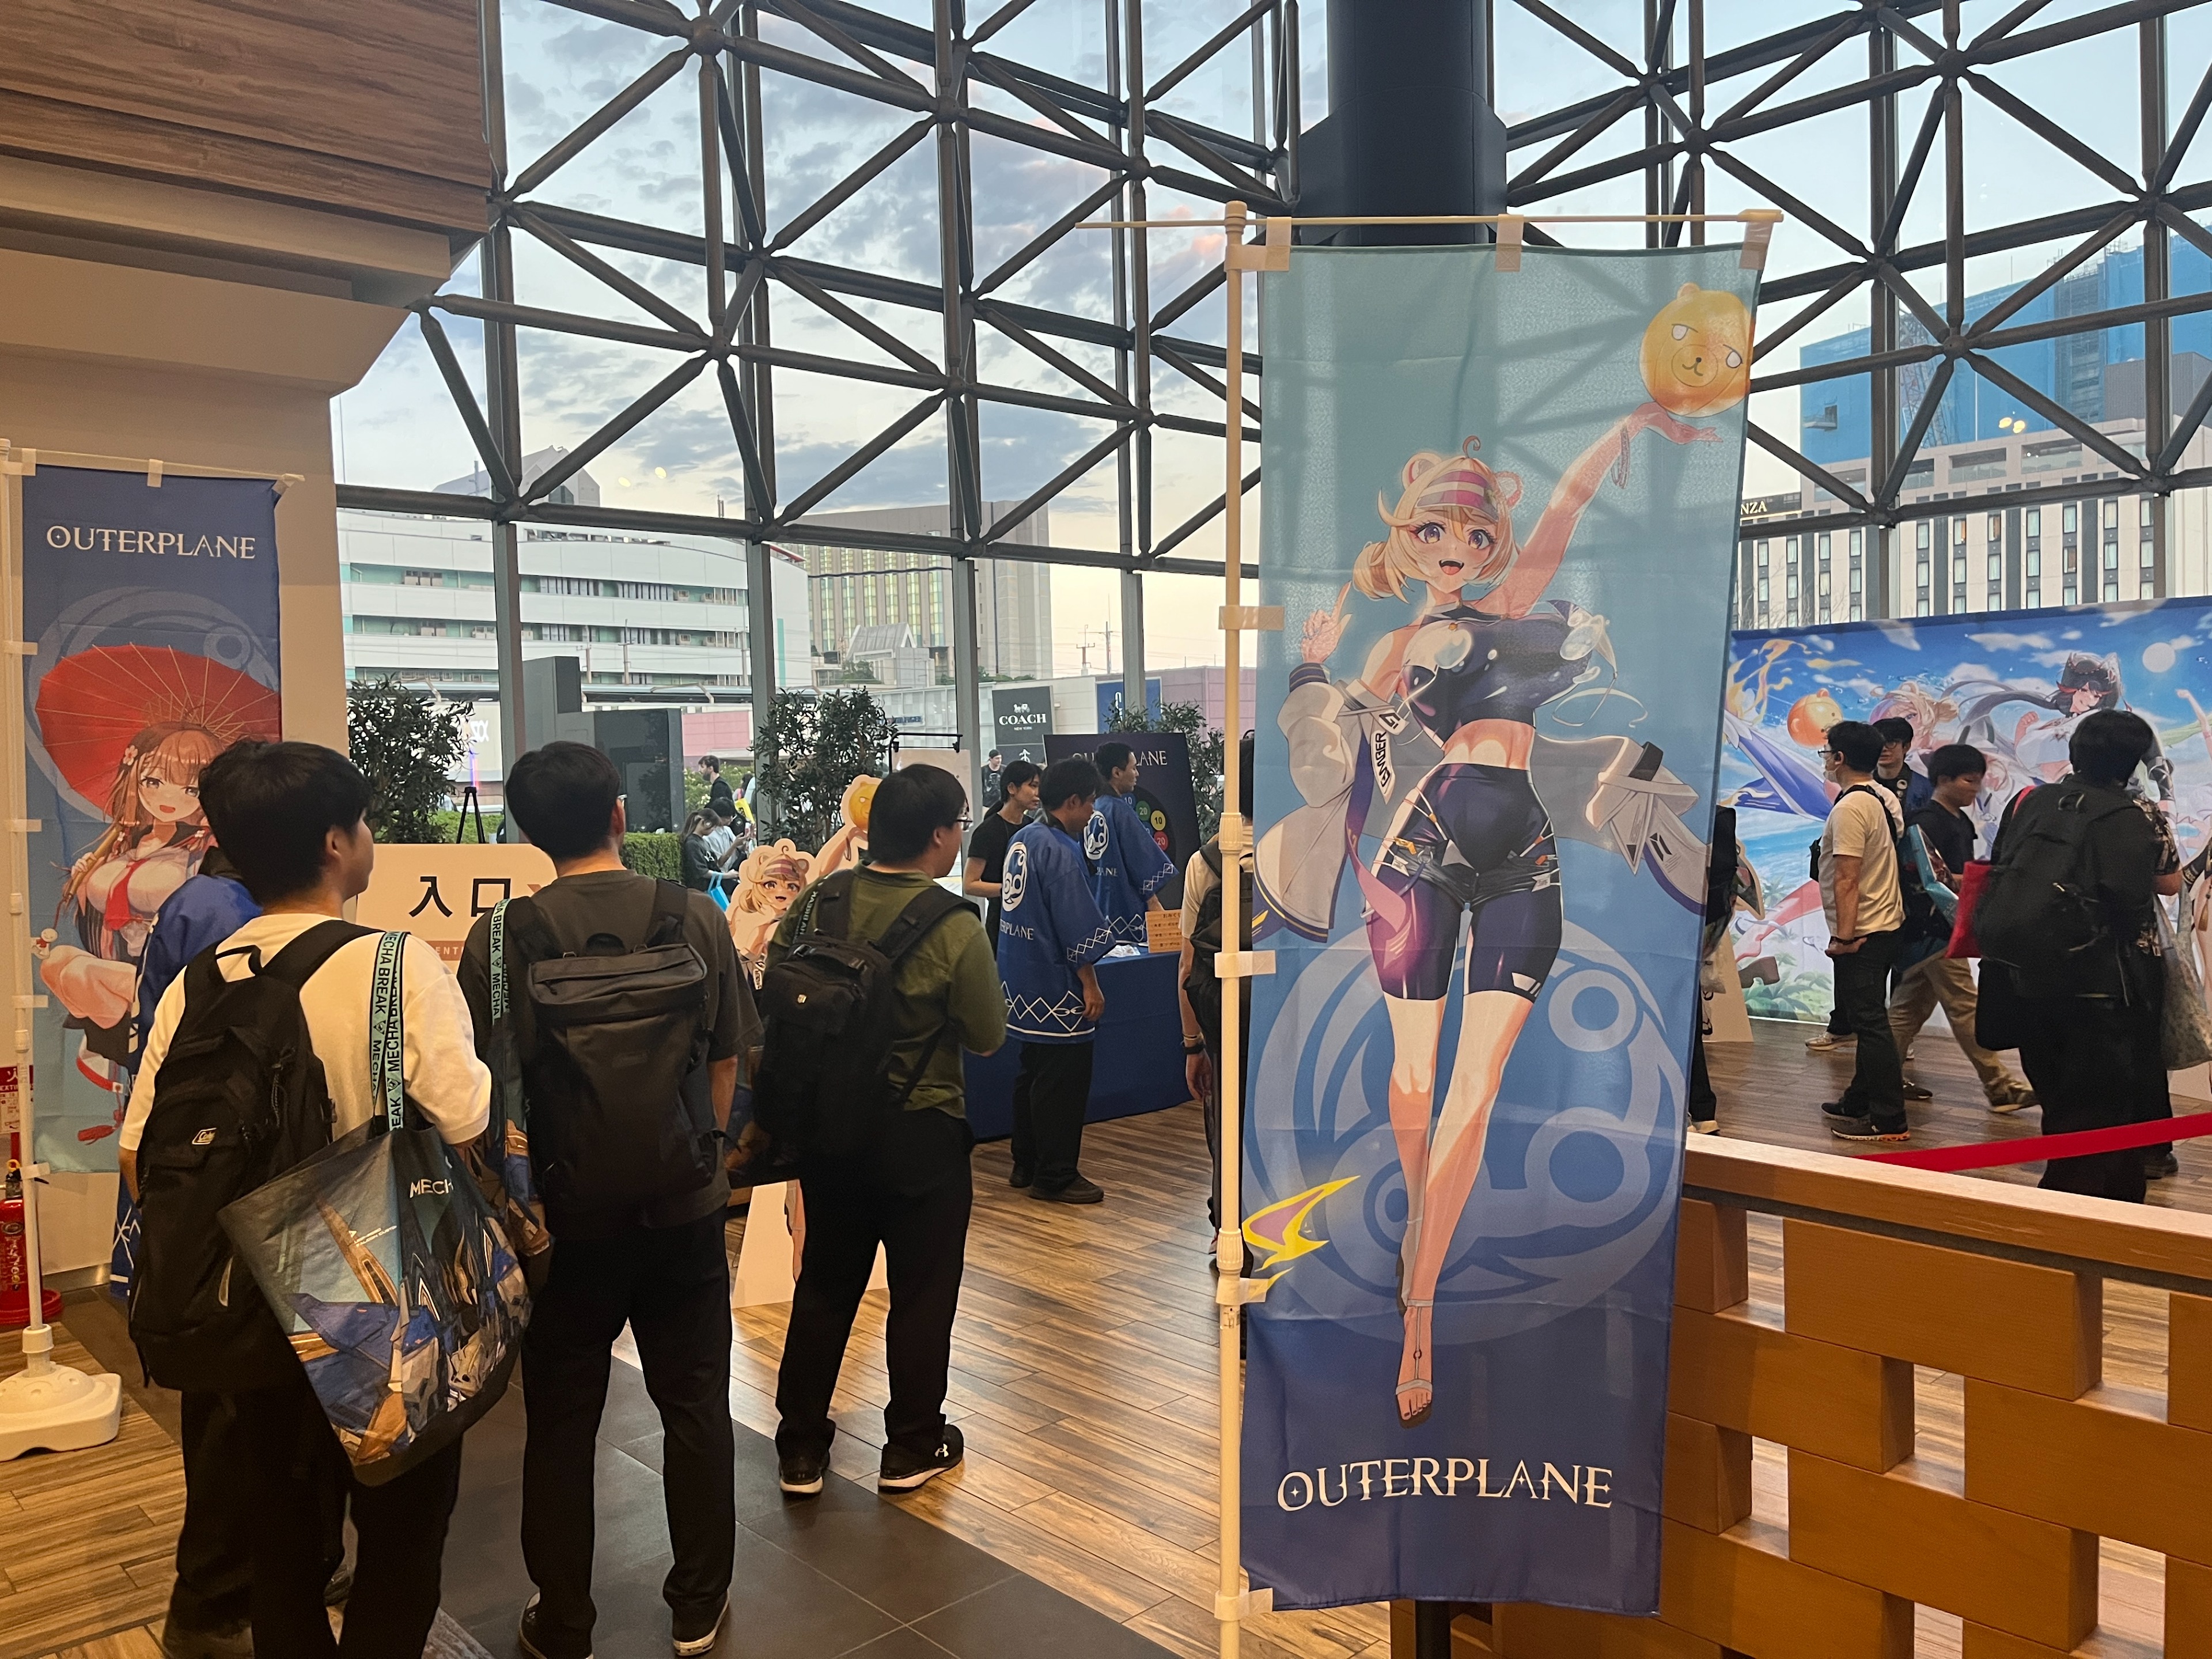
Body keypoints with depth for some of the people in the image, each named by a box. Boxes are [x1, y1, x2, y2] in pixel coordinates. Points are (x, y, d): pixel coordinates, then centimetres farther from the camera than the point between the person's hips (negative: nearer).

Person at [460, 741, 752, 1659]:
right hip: (685, 1207, 1)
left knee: (561, 1425, 15)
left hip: (565, 1214, -1)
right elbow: (726, 1062, 0)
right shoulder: (697, 919, -9)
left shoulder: (501, 938, -13)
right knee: (696, 1409, 16)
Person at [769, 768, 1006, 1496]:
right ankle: (912, 1447, 26)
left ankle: (801, 1448, 26)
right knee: (921, 1293, 13)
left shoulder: (816, 904, -9)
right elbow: (988, 1035, -12)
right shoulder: (954, 927, -20)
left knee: (825, 1287, 17)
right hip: (922, 1136, -4)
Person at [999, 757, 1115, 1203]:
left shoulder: (1022, 839, 8)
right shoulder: (1060, 852, -20)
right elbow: (1077, 929, -20)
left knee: (1033, 1075, 19)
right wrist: (1090, 984, -14)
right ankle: (1056, 1178, 8)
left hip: (1023, 982, 10)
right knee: (1063, 1083, 0)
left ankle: (1027, 1165, 28)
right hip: (1055, 987, -10)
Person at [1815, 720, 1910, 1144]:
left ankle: (1887, 1120, -3)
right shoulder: (1887, 798, 10)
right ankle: (1860, 1101, 28)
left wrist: (1844, 934, -21)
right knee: (1869, 1019, 18)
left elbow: (1847, 877, -22)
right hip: (1888, 923, 10)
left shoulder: (1850, 807, -19)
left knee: (1869, 1022, -6)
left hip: (1861, 933, -10)